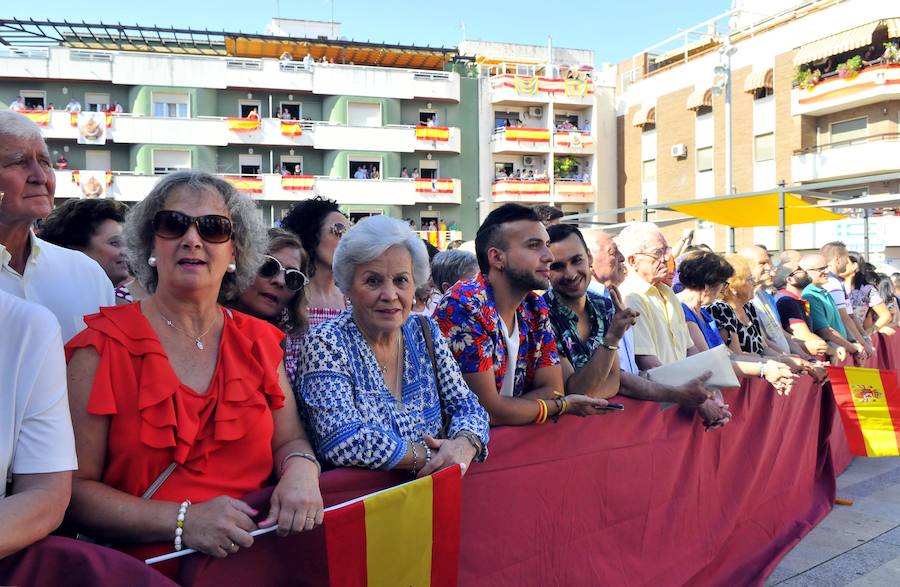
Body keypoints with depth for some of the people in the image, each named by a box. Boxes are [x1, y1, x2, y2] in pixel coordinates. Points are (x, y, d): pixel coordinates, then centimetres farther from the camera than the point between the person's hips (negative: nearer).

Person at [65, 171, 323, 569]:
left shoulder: (258, 341, 11)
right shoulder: (102, 346, -1)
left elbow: (289, 440, 15)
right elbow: (74, 487, -5)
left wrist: (300, 469, -8)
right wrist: (182, 521, -17)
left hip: (260, 552, 4)